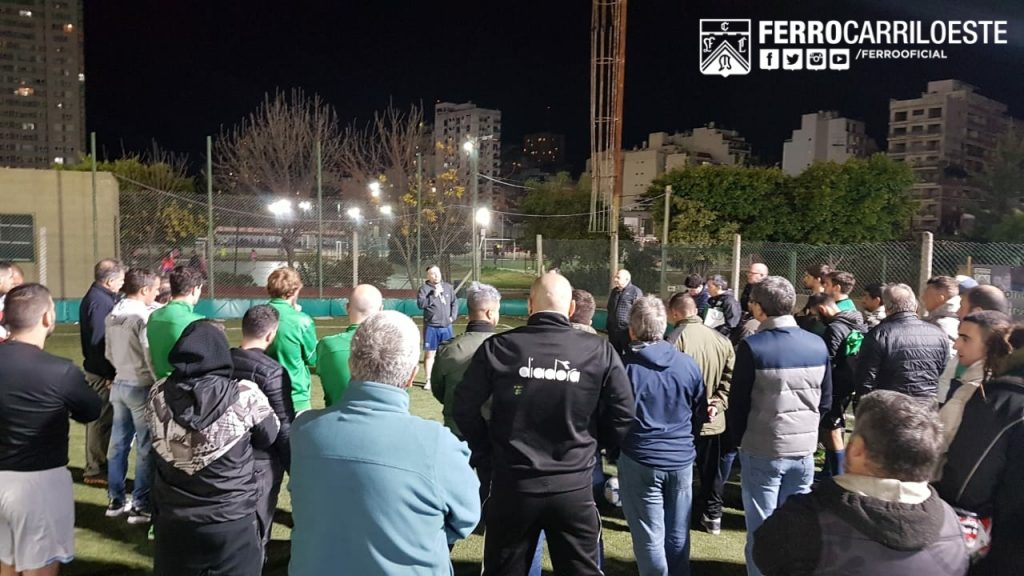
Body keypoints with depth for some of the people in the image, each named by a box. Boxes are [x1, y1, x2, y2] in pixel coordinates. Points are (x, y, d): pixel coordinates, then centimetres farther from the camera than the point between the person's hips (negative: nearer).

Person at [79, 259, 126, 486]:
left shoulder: (96, 297, 13)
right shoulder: (101, 302, -20)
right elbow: (100, 341, -23)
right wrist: (108, 373, -21)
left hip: (97, 368, 11)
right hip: (103, 371, -11)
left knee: (99, 417, 18)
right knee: (101, 419, -1)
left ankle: (98, 465, 30)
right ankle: (96, 470, 9)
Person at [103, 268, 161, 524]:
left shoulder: (113, 314, 7)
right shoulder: (143, 316, -19)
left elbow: (109, 353, 14)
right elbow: (151, 356, -20)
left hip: (119, 384, 9)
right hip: (141, 387, -8)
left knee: (119, 443, 15)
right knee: (146, 447, 0)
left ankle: (116, 500, 26)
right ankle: (141, 505, 5)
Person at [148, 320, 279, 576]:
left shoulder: (158, 394, -11)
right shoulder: (245, 396, -20)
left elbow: (157, 444, 6)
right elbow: (268, 438, -3)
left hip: (173, 521, 3)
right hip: (232, 523, -3)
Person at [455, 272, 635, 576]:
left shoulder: (497, 347, -9)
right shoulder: (600, 351, -7)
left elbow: (465, 408, -3)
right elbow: (623, 417, -2)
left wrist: (487, 450, 12)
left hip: (512, 483, 0)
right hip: (574, 486, 0)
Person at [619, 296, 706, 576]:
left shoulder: (623, 366, -12)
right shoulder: (688, 364, -1)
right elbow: (700, 414, 10)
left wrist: (614, 449, 14)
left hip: (640, 461, -4)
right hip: (682, 459, 4)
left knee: (649, 538, 7)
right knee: (678, 535, 16)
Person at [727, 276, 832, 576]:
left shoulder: (752, 347, -16)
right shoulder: (817, 344, -1)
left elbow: (738, 403, -9)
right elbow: (826, 400, 8)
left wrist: (739, 437, 8)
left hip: (762, 450, -4)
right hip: (804, 448, 5)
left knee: (761, 528, 7)